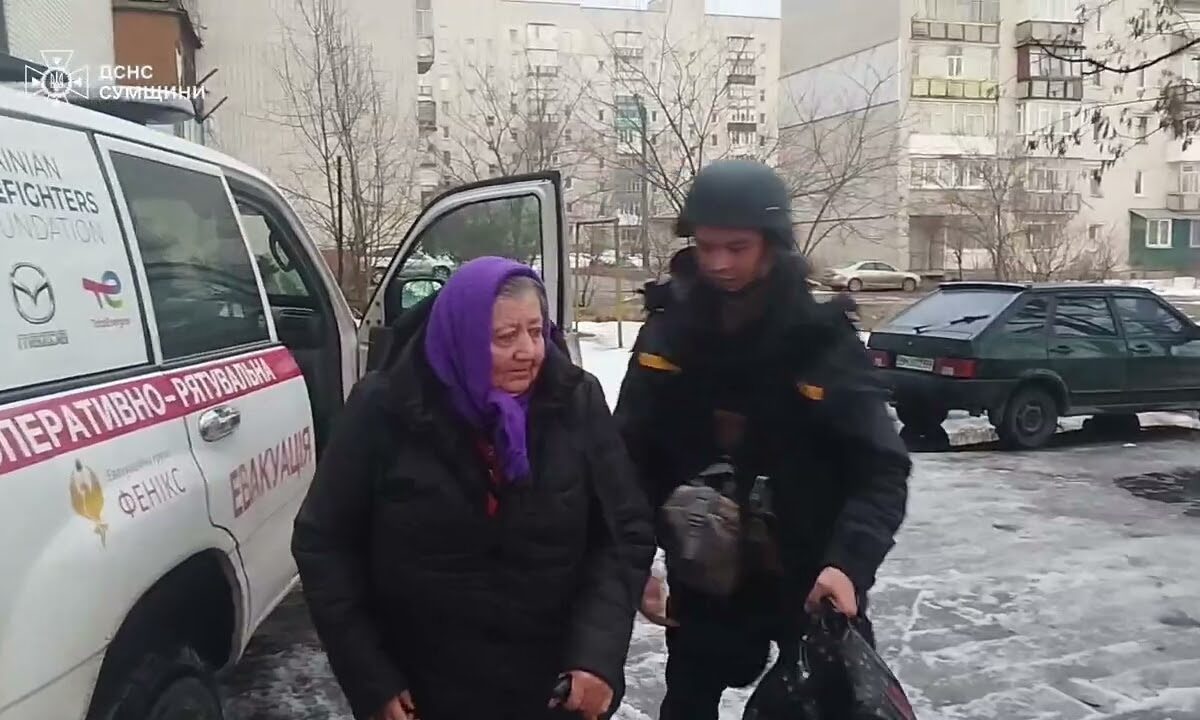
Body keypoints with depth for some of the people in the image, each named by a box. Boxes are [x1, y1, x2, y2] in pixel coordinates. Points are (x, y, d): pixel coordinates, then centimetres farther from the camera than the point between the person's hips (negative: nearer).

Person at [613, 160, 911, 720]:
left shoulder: (822, 339, -15)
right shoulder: (668, 333, -7)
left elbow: (882, 469, -15)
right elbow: (632, 458, -1)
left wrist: (850, 561, -30)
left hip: (812, 579, -2)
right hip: (704, 580, 3)